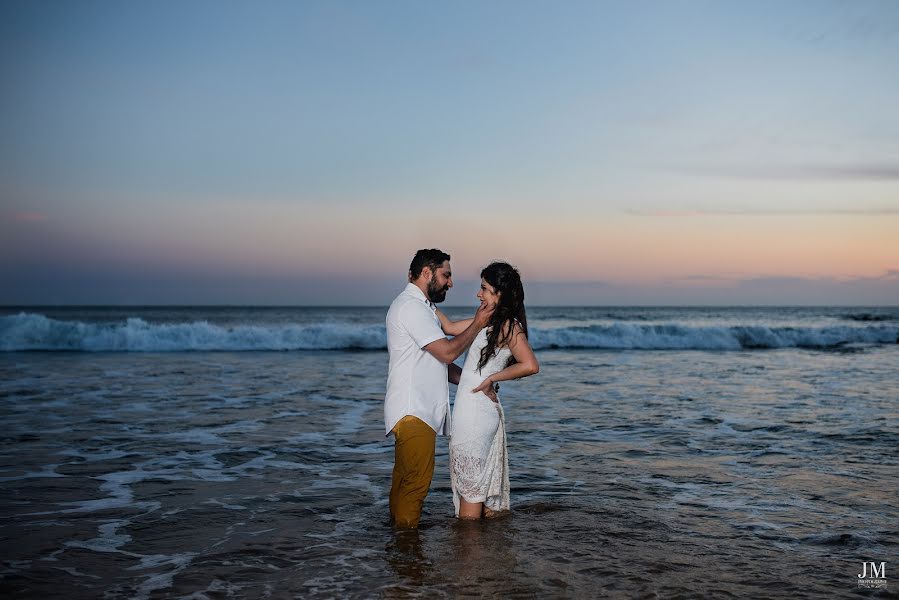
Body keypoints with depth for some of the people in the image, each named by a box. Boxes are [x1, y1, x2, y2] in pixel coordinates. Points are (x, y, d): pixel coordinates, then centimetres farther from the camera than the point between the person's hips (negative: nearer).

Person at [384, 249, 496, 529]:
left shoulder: (421, 307, 22)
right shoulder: (410, 306, -13)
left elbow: (440, 364, 22)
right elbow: (448, 351, -18)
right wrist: (477, 324, -7)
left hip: (418, 411, 10)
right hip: (413, 411, -10)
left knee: (405, 479, 14)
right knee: (417, 481, -9)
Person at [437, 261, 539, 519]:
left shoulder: (508, 326, -15)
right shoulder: (490, 321, 11)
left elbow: (530, 365, -26)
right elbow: (450, 327, 20)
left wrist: (492, 378, -17)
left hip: (477, 409, -9)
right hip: (481, 410, 9)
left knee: (469, 487, -2)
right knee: (485, 481, 16)